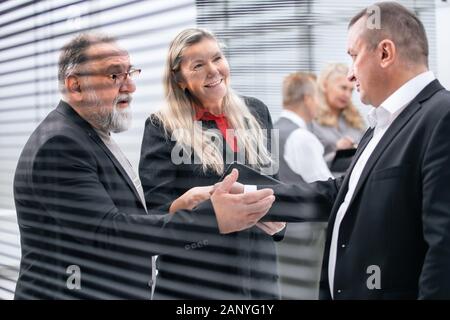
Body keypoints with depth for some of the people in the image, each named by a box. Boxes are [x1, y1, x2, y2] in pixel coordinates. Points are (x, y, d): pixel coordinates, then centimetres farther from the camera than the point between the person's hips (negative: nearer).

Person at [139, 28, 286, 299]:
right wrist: (185, 202, -26)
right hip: (192, 279, -4)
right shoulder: (163, 126, -3)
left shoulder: (256, 112, 8)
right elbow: (154, 212, -6)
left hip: (259, 273, 4)